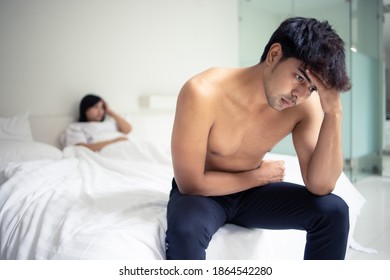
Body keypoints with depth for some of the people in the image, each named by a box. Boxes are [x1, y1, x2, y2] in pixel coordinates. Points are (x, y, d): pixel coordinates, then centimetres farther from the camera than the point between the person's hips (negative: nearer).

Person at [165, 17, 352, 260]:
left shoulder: (305, 104, -17)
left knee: (333, 210, -14)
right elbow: (191, 183, -25)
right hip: (201, 193, -3)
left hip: (252, 192, 4)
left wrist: (333, 113, -31)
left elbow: (320, 187, -19)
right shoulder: (202, 93, -30)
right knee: (185, 230, -37)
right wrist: (260, 176, -14)